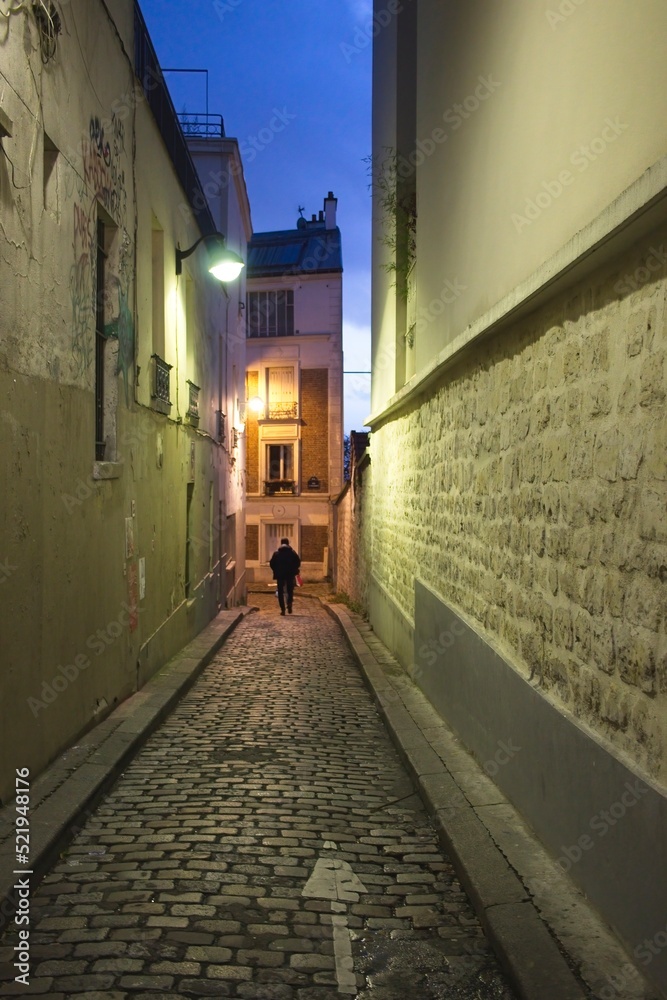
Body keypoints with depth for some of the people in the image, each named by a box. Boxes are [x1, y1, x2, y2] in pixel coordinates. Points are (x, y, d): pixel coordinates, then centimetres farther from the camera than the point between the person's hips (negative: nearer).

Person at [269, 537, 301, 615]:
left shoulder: (276, 553, 1)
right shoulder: (292, 552, 1)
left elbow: (271, 563, -1)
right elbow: (298, 562, -2)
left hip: (280, 575, 0)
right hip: (290, 575, 0)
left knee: (281, 592, 5)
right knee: (290, 590, 15)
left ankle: (282, 609, -1)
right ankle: (289, 603, -9)